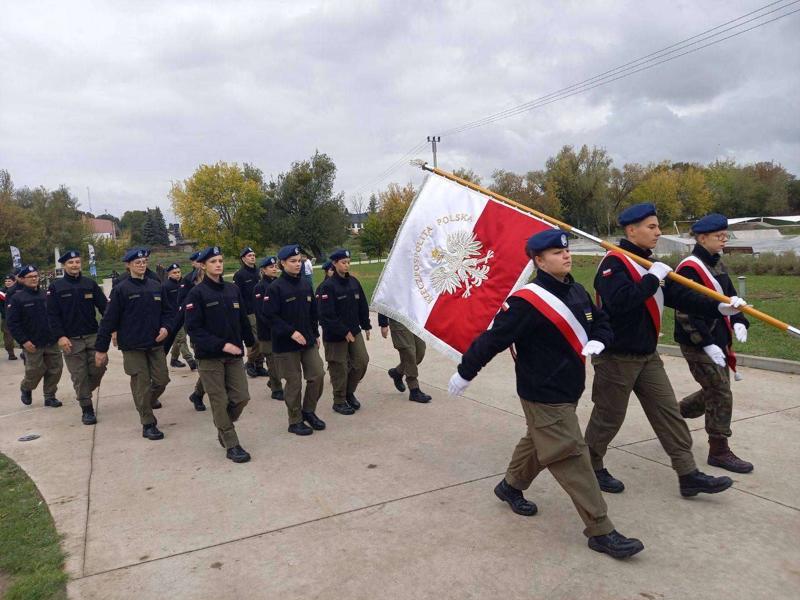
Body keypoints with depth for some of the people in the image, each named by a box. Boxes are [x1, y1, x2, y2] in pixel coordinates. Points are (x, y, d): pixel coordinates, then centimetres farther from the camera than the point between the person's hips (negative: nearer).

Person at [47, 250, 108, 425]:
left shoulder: (91, 284, 5)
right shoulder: (56, 287, 0)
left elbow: (104, 307, 1)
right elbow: (52, 315, -3)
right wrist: (60, 336, -13)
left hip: (93, 336, 2)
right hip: (71, 339, -2)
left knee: (98, 368, -1)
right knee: (79, 376, 2)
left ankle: (84, 393, 29)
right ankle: (87, 410, 14)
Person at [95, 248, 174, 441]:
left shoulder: (156, 286, 6)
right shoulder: (121, 289, -6)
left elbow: (168, 311, 13)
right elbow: (109, 320, -5)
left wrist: (166, 327, -7)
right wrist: (101, 348, -5)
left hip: (155, 344, 4)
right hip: (133, 347, -4)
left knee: (162, 380, 6)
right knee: (141, 385, 0)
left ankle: (149, 401, 38)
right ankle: (148, 424, 12)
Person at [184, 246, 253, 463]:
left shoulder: (233, 290, 6)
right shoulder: (197, 293, -8)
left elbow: (243, 320, 14)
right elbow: (193, 328, -13)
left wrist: (250, 343, 15)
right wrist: (221, 345, -19)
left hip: (234, 354, 4)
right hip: (209, 356, -4)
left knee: (241, 398, 3)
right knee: (220, 402, 1)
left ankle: (223, 428, 31)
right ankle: (231, 445, 14)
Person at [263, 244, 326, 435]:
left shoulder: (305, 284, 6)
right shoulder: (275, 288, -12)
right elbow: (269, 315, -16)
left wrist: (315, 334, 14)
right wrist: (291, 332, -21)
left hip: (308, 340, 6)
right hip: (286, 344, -6)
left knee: (317, 374, 4)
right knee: (294, 383, 3)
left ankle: (309, 411, 26)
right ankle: (295, 421, 20)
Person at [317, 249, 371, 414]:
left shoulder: (353, 282, 4)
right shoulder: (327, 286, -16)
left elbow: (362, 305, 12)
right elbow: (326, 315, -20)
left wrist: (366, 326, 11)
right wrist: (344, 332, -19)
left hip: (354, 331, 6)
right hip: (335, 335, -6)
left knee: (362, 361, 6)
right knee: (340, 368, 4)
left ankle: (349, 392, 29)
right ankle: (339, 402, 22)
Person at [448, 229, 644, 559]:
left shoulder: (578, 292, 4)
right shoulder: (528, 301, -22)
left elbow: (601, 321, 17)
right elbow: (493, 338, -19)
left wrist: (598, 341, -6)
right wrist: (465, 373, -13)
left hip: (568, 389, 9)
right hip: (544, 395, -9)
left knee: (539, 441, 25)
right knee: (572, 458, -4)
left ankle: (511, 486, 48)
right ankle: (601, 531, 7)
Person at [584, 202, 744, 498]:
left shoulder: (647, 264, 13)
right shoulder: (613, 262, -17)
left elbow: (679, 295, 8)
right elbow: (620, 301, -33)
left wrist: (718, 307, -4)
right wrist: (652, 278, -23)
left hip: (647, 355, 9)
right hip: (617, 356, -9)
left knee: (668, 412, 8)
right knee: (608, 418, 5)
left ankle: (688, 475, 15)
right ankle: (591, 467, 24)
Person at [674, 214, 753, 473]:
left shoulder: (717, 264, 11)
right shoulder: (690, 268, -17)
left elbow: (730, 296, 19)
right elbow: (685, 313, -21)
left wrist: (738, 321, 0)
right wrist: (707, 344, -23)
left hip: (718, 340, 9)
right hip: (698, 344, -9)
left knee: (714, 392, 17)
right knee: (721, 395, -4)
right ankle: (719, 451, 10)